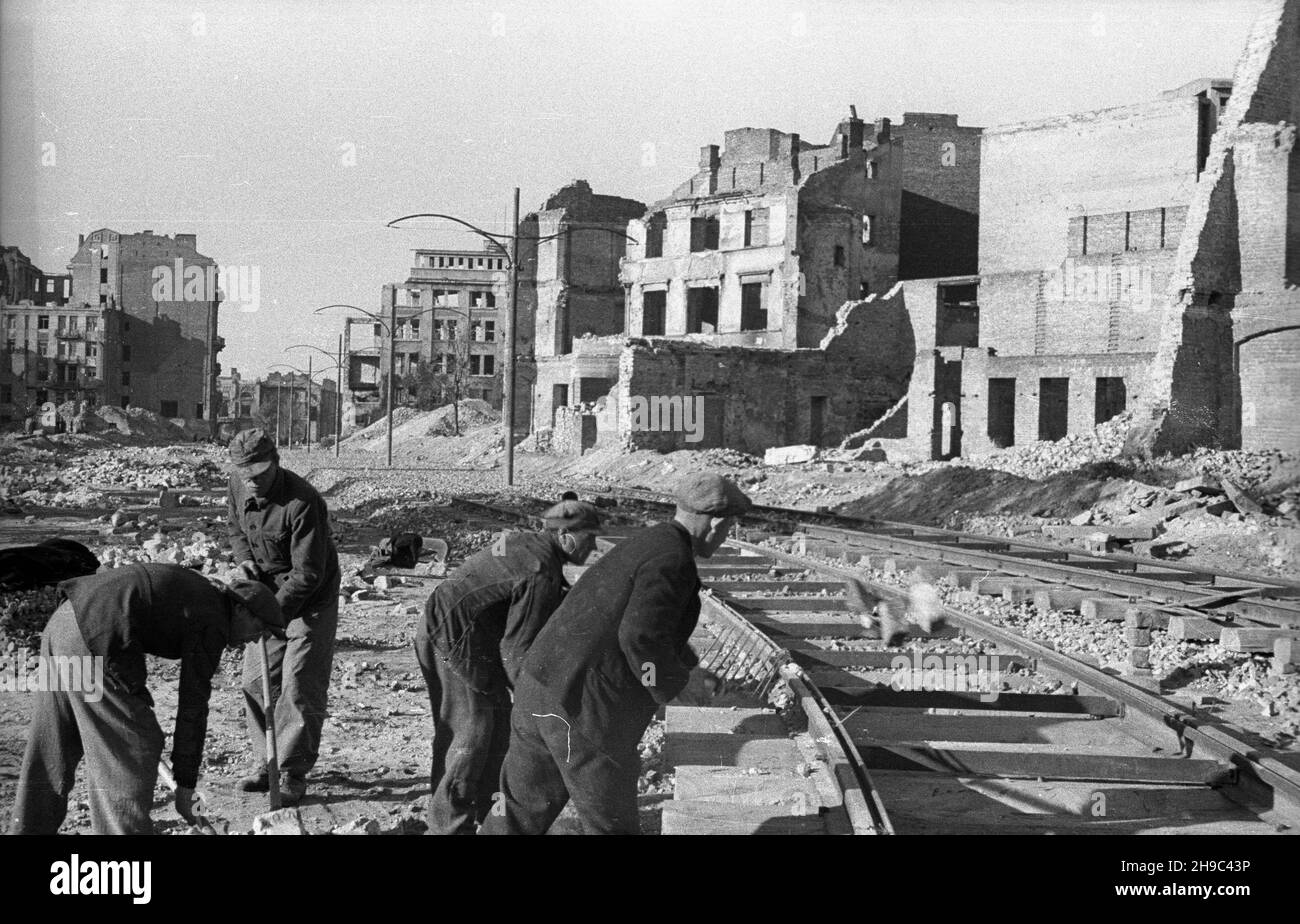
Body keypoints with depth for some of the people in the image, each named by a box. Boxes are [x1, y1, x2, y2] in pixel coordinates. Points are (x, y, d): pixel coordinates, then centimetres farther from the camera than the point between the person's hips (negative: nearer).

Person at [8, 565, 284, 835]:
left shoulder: (196, 589, 23)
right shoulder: (213, 625, -3)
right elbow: (193, 707, -5)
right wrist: (185, 782, 1)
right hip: (93, 640, -10)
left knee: (51, 749, 20)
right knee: (131, 748, -1)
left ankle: (30, 828, 29)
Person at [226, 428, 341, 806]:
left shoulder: (302, 502, -29)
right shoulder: (237, 488, -6)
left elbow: (307, 574, -27)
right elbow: (235, 528, 16)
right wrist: (244, 558, -4)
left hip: (309, 599, -7)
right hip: (267, 593, 7)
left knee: (299, 686, -8)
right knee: (256, 681, 7)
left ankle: (293, 773, -2)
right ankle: (265, 763, 20)